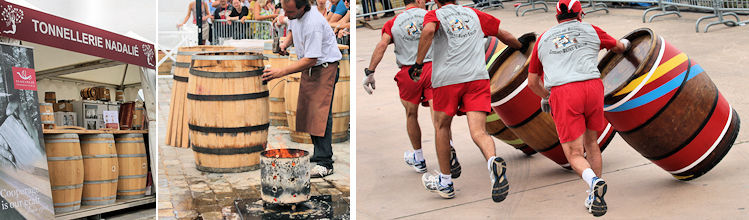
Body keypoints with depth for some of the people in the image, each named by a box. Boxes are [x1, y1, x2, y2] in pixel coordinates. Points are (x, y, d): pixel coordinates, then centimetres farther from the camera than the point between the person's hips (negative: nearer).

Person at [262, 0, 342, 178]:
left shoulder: (313, 24, -30)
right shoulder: (294, 14, -2)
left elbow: (310, 59, -29)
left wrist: (281, 72, -29)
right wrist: (285, 43, 1)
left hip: (324, 66, -9)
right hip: (308, 69, 9)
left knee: (321, 113, -15)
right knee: (307, 112, 10)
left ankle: (324, 163, -15)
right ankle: (320, 152, 20)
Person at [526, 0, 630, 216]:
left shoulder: (543, 39, 23)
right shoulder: (591, 30, 22)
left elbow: (532, 82, 27)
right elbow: (618, 46, 42)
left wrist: (546, 97, 46)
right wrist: (624, 43, 66)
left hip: (562, 93, -1)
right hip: (592, 86, 1)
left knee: (575, 154, 1)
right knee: (590, 143, 19)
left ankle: (593, 180, -29)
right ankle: (595, 197, 17)